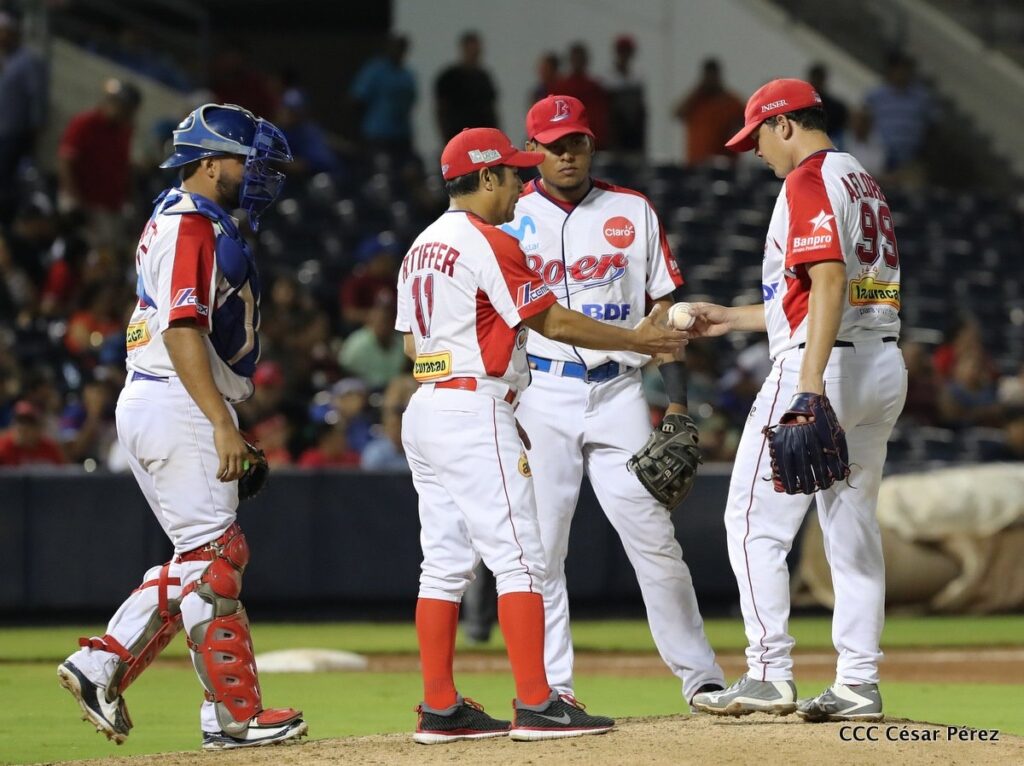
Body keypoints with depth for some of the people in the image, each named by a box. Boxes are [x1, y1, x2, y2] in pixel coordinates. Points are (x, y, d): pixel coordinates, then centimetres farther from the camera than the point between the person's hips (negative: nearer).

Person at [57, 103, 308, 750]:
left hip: (151, 406, 11)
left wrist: (226, 424, 22)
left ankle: (101, 665, 9)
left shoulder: (192, 223, 21)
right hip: (176, 407, -11)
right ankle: (234, 715, -6)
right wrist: (222, 424, -29)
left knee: (200, 560, 13)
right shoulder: (191, 226, -12)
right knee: (214, 557, -8)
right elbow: (182, 330, -23)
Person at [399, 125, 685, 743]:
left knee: (445, 564, 9)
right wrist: (636, 339, -5)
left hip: (425, 410, 9)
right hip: (474, 413, -9)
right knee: (519, 558, -9)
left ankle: (441, 709, 8)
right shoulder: (488, 243, -11)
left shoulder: (423, 247, 17)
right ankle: (537, 705, -13)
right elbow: (552, 322, -14)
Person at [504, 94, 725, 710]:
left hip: (619, 393, 1)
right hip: (541, 396, -1)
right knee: (540, 547, -2)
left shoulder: (634, 213, 10)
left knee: (653, 537, -2)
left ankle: (701, 676, 3)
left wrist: (677, 400, 3)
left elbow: (662, 306, 11)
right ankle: (550, 688, 3)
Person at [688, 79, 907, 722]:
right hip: (885, 364, 10)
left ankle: (770, 674, -9)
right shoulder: (864, 182, 20)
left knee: (756, 522, -4)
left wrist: (807, 390, -27)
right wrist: (729, 319, 31)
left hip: (825, 365, -9)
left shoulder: (809, 182, -9)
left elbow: (828, 284, -21)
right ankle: (859, 685, 9)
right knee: (854, 529, 11)